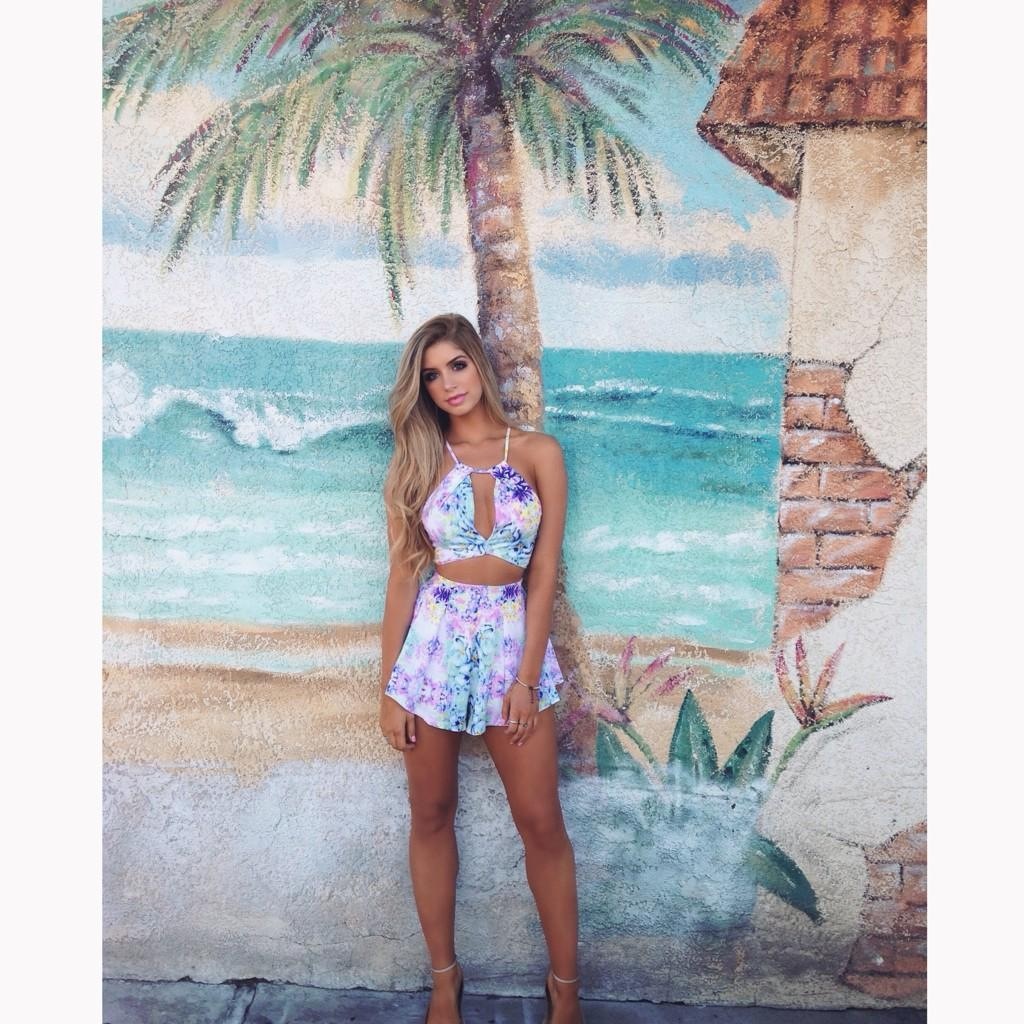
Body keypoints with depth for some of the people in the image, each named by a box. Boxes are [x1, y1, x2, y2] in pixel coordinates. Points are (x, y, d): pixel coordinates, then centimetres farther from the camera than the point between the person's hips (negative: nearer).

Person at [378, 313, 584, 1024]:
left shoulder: (538, 452, 0)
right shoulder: (418, 460, 3)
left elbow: (544, 573, -3)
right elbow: (403, 573, 2)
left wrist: (527, 677, -8)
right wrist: (388, 684, 0)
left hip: (512, 638, -1)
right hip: (433, 640, 1)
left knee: (542, 823, 4)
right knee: (431, 816, 11)